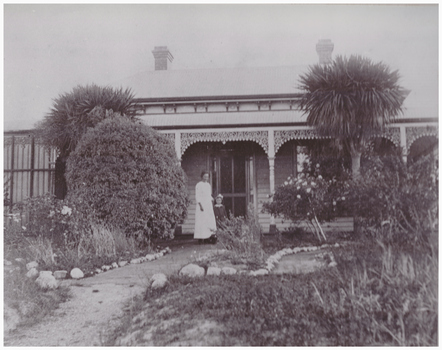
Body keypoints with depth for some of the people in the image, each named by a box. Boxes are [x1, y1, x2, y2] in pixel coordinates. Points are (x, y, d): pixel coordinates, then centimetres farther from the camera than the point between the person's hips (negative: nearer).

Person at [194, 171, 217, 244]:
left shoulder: (208, 185, 15)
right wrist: (200, 205, -20)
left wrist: (212, 202, 12)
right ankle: (200, 238, -3)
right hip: (202, 205, -7)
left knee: (209, 221, 2)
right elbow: (197, 196, -12)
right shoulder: (198, 185, -7)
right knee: (201, 222, -7)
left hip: (209, 205, 7)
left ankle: (206, 237, 6)